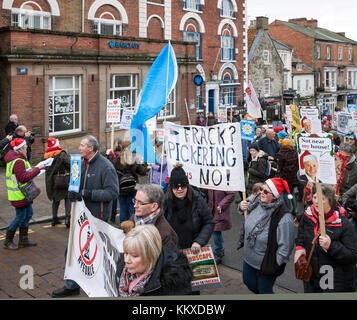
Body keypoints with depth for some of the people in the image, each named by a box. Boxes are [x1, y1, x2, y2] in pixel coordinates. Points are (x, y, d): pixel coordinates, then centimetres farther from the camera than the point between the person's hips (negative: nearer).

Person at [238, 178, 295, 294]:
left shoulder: (284, 218, -32)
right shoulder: (257, 200, -12)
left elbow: (285, 247, -24)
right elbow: (248, 209, 14)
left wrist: (274, 265, -15)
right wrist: (241, 207, -8)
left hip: (266, 263, -7)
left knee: (264, 290, 16)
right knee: (248, 282, 28)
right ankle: (261, 293, 57)